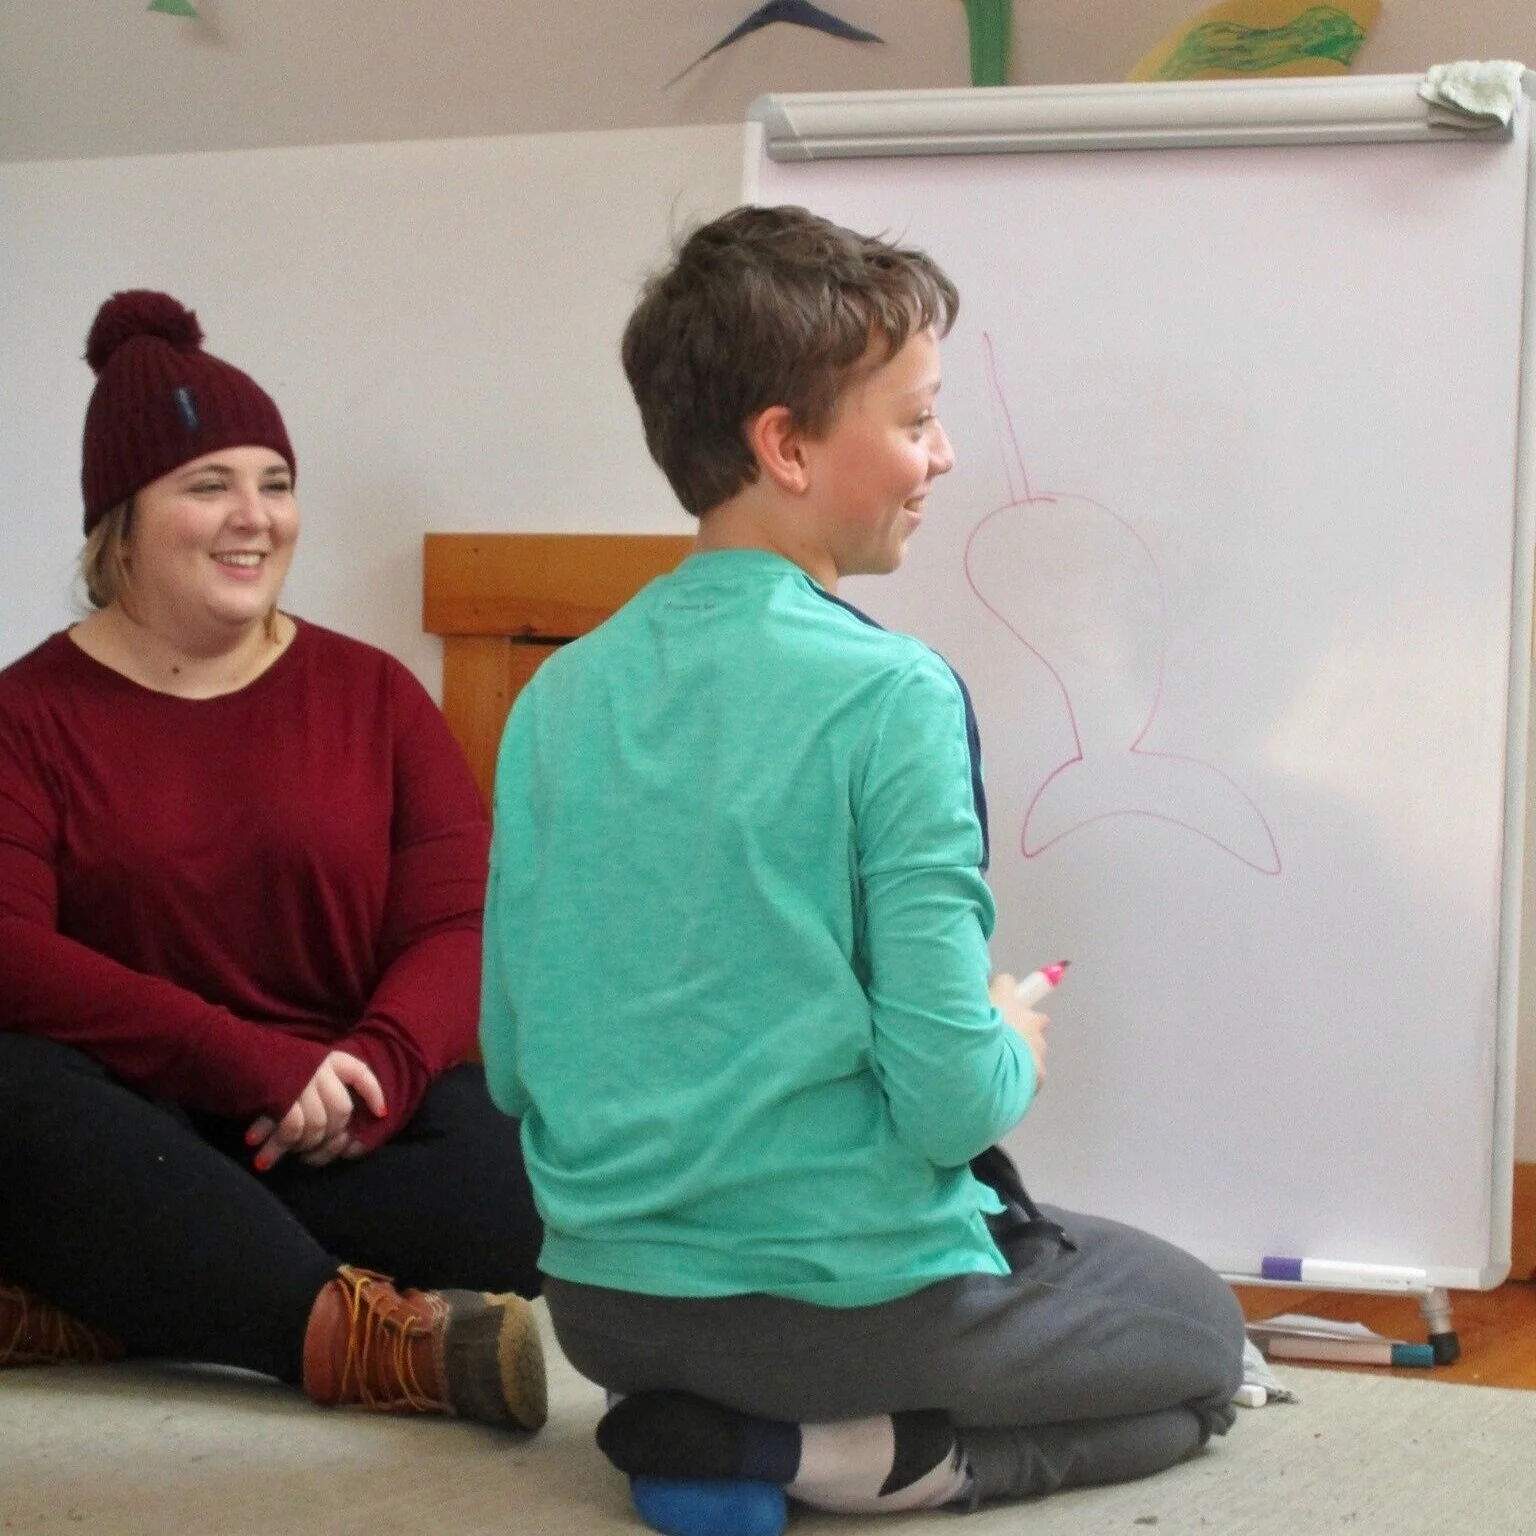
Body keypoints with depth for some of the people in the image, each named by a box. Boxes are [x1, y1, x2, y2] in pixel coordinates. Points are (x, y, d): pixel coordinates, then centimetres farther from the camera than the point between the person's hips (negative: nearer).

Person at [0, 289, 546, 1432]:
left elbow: (462, 921, 1)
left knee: (519, 1174, -29)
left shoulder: (372, 694, 11)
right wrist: (251, 1062, -24)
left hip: (350, 1134, 2)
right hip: (137, 1141, -2)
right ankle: (368, 1338, -35)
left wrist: (374, 1068, -21)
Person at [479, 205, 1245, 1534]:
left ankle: (709, 1424, 5)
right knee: (1206, 1341, 21)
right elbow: (947, 1098, -20)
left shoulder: (559, 698, 0)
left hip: (604, 1304, 6)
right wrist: (1016, 1052, 2)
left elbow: (511, 1067, 5)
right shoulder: (890, 695, -18)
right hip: (852, 1292, -6)